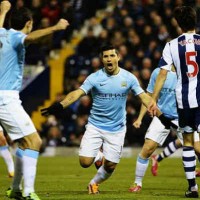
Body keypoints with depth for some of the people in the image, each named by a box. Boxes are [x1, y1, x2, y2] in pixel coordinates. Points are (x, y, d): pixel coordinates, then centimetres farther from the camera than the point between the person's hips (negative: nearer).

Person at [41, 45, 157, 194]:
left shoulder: (129, 78, -3)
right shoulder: (95, 78, -9)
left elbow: (143, 96, -4)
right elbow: (77, 93, -19)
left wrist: (153, 107, -25)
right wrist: (60, 106, -35)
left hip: (117, 129, 1)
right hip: (95, 126, -1)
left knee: (110, 166, 2)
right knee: (85, 162, -11)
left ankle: (94, 183, 33)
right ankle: (98, 156, 25)